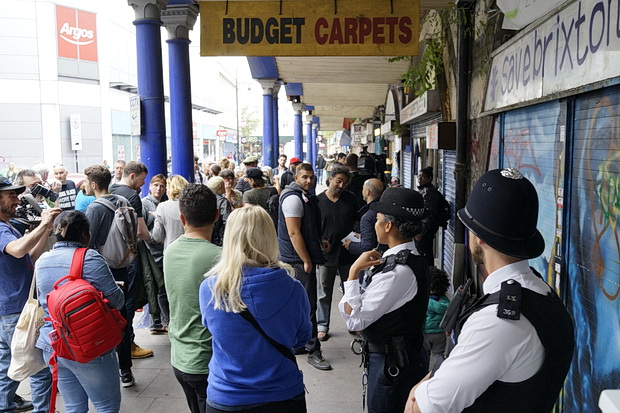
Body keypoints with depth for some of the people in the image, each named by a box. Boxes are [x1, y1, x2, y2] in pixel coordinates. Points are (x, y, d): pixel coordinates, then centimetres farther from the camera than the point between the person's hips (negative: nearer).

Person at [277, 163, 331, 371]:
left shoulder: (304, 196, 16)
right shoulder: (293, 198, -16)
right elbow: (294, 233, -22)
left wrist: (319, 241, 17)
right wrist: (306, 261, -21)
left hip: (304, 257, 11)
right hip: (300, 259, -11)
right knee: (308, 305, -5)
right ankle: (313, 351, 2)